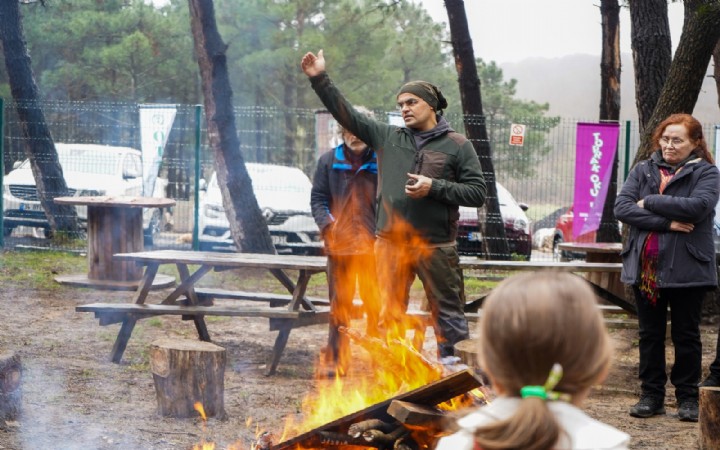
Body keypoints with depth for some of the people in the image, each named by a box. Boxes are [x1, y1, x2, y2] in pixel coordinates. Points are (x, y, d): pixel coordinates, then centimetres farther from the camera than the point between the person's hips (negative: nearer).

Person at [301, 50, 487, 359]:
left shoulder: (457, 146, 1)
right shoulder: (387, 137, 10)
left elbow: (477, 193, -3)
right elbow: (346, 114, 10)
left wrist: (434, 187, -13)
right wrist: (320, 80, 2)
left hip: (436, 245, -3)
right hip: (391, 243, 4)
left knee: (448, 315, 2)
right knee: (389, 316, 9)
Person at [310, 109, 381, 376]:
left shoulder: (381, 161, 2)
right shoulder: (329, 161, 8)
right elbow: (318, 197, 8)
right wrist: (326, 223, -9)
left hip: (373, 246, -1)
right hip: (339, 245, 1)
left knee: (376, 304, 4)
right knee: (339, 305, 6)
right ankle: (337, 360, 12)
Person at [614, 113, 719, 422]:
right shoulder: (643, 170, 9)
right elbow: (621, 208, -5)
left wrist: (649, 202, -13)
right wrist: (665, 222, -16)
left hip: (685, 269, -3)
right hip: (645, 266, 4)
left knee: (686, 336, 5)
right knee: (650, 335, 10)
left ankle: (688, 397, 14)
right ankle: (651, 395, 18)